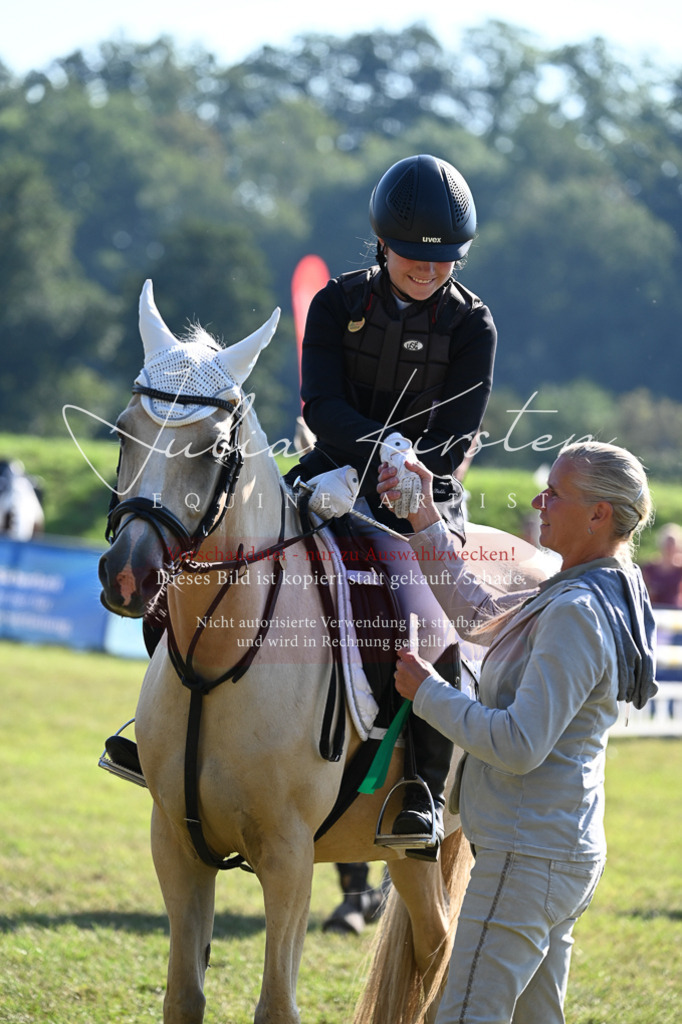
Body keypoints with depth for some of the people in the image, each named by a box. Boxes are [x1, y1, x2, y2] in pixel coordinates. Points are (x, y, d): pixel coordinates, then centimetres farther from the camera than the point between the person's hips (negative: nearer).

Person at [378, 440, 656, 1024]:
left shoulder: (576, 613, -20)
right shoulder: (588, 597, 12)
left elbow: (520, 744, -25)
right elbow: (473, 611, 24)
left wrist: (428, 692, -13)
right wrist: (424, 515, 18)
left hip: (527, 860, -11)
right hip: (572, 851, 11)